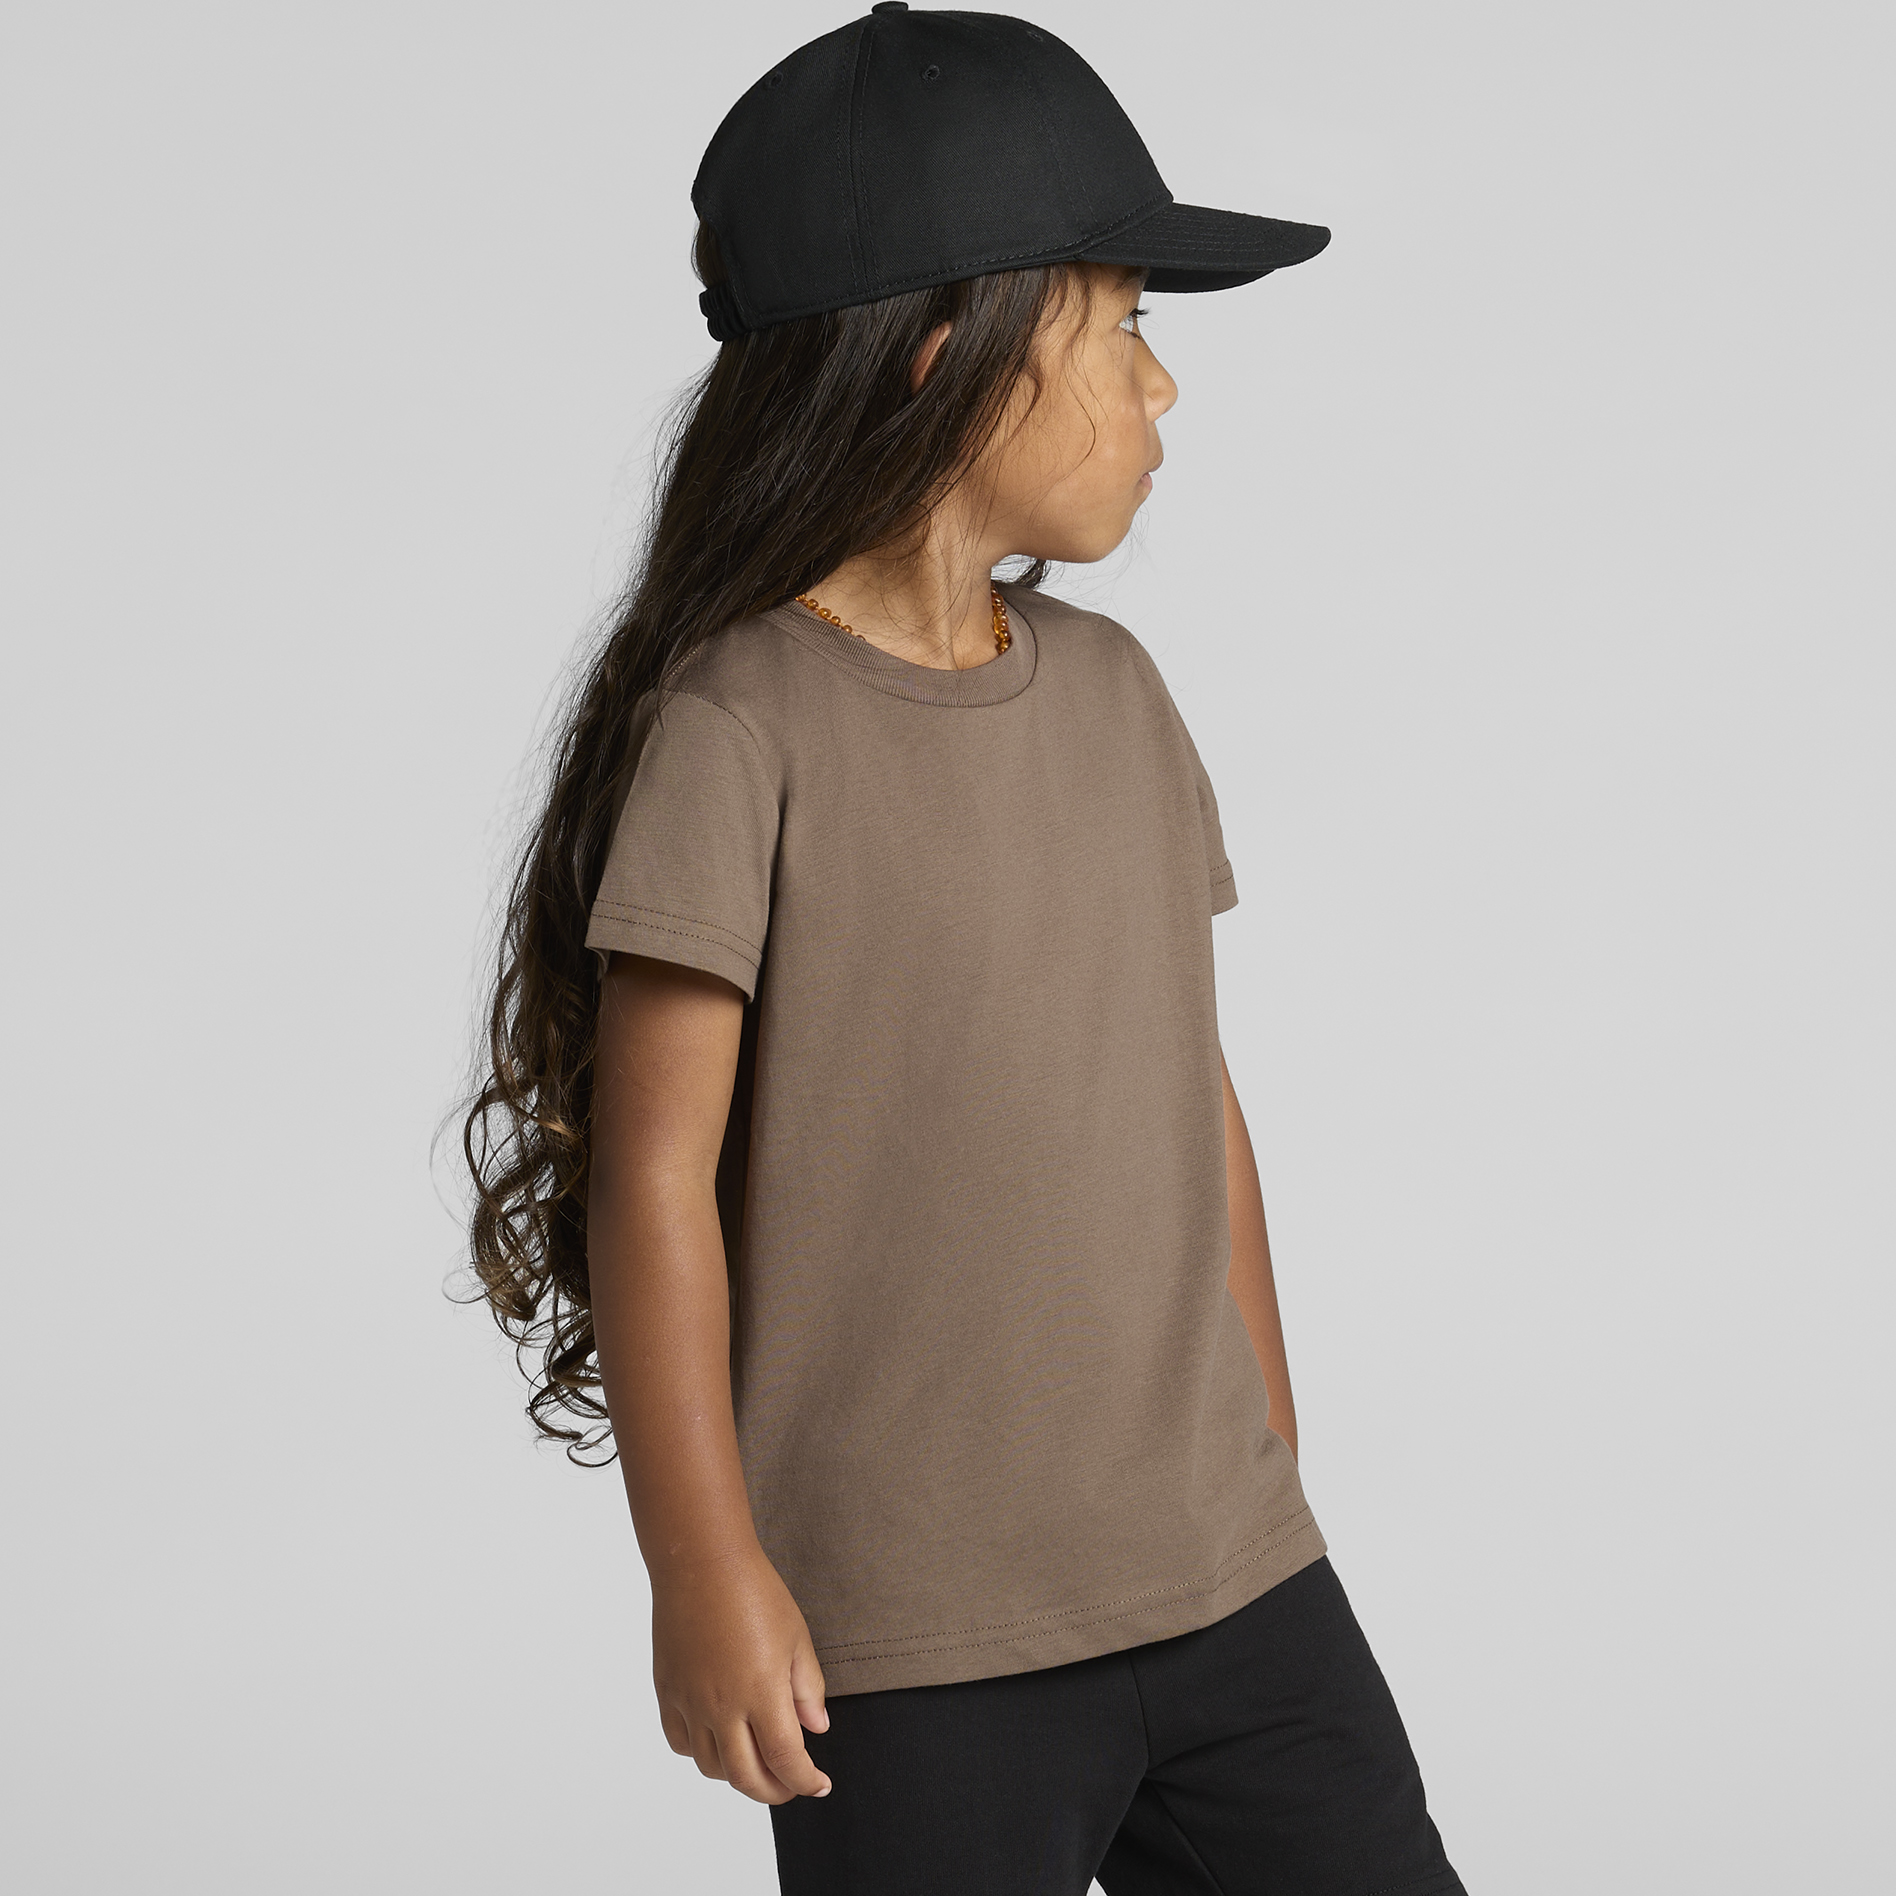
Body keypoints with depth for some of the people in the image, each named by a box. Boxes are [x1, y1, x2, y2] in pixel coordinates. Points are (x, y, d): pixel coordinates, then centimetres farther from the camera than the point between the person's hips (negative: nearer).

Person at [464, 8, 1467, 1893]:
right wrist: (703, 1569, -11)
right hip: (911, 1647, -6)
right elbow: (655, 1174, -11)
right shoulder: (738, 729, -12)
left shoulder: (1114, 694, 8)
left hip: (1227, 1579, 6)